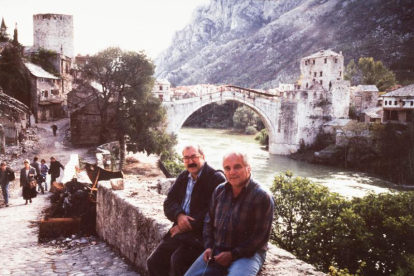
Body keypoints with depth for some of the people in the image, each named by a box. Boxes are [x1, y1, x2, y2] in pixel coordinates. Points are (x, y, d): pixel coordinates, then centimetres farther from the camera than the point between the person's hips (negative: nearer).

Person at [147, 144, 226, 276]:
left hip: (203, 233, -7)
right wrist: (179, 215, -12)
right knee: (154, 261, -2)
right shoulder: (183, 177, 15)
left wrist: (188, 225, -18)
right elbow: (169, 202, 10)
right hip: (181, 230, 7)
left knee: (178, 260, -27)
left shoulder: (216, 178, -10)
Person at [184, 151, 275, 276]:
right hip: (217, 250, 6)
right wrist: (209, 246, 2)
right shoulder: (219, 191, 7)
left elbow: (261, 235, -15)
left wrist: (233, 254, -16)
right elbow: (209, 221, 16)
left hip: (248, 254, -5)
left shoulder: (262, 196, -12)